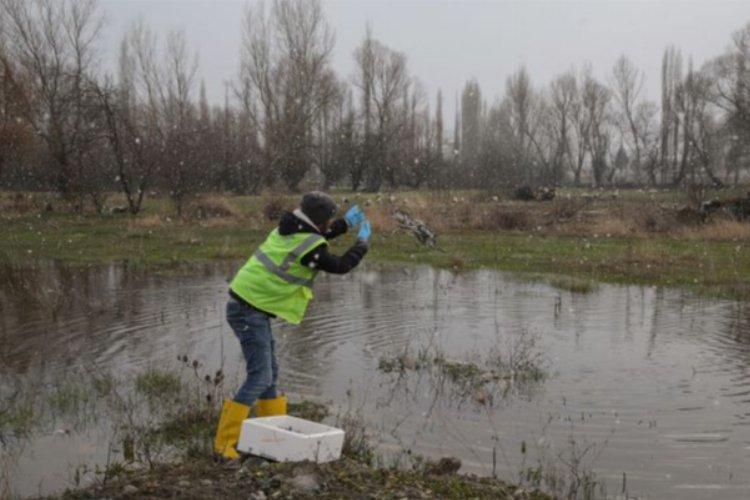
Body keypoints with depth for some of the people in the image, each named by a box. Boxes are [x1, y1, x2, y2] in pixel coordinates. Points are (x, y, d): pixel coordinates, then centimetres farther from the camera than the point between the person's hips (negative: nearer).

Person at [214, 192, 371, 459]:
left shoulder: (290, 227, 6)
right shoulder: (309, 248, -18)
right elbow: (340, 266, -4)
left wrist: (346, 223, 25)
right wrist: (363, 241, 9)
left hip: (245, 305, 10)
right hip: (251, 312, -10)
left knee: (269, 374, 15)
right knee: (259, 378, -10)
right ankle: (225, 442, -6)